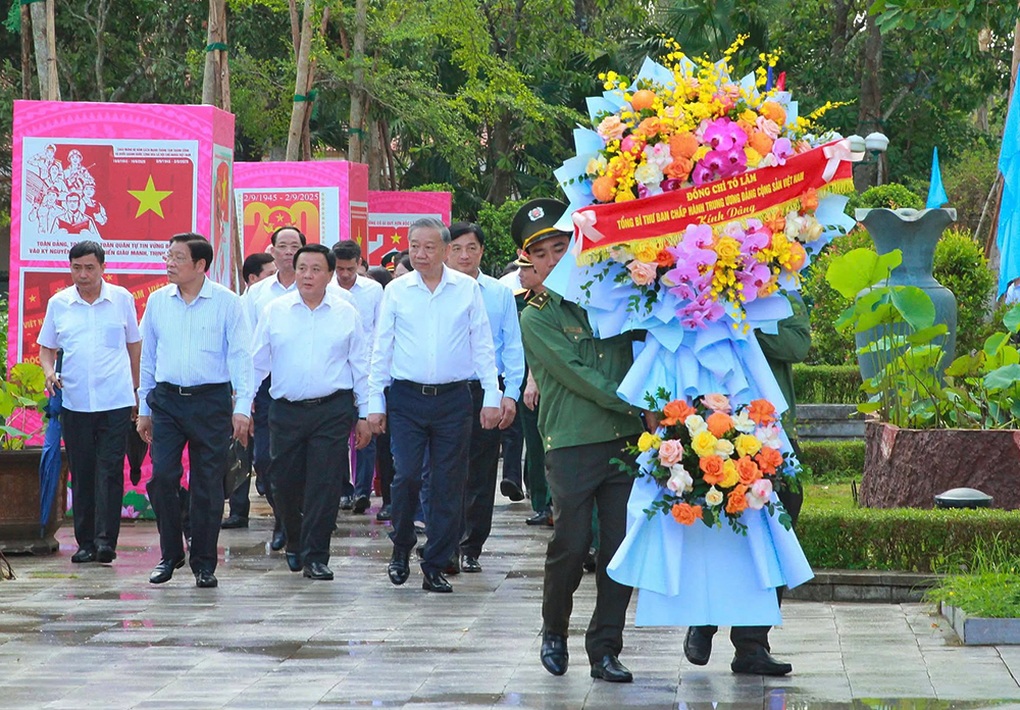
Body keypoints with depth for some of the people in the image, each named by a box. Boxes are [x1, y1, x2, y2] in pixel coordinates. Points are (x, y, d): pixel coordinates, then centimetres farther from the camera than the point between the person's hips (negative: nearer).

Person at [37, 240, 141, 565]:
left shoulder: (121, 299, 4)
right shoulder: (58, 303, 7)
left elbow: (134, 344, 14)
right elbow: (47, 347, 15)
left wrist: (136, 386, 14)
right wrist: (50, 373, -5)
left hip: (115, 401, -2)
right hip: (74, 402, 2)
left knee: (109, 471, -9)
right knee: (81, 474, 5)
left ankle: (105, 539, -11)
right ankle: (85, 541, 11)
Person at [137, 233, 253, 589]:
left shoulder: (226, 302, -2)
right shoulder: (157, 301, 9)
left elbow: (240, 356, -4)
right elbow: (147, 357, 16)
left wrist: (242, 407, -12)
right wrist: (144, 408, 15)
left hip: (211, 402, -3)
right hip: (167, 400, 3)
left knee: (208, 485, 2)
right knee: (161, 478, -6)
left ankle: (204, 563, 11)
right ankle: (170, 555, 10)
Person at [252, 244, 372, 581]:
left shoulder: (346, 314, 5)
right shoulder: (275, 311, 5)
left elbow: (361, 366, 9)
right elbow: (257, 362, 7)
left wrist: (364, 414, 7)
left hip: (332, 410, -1)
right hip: (286, 410, 1)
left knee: (324, 484, -6)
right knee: (285, 483, 7)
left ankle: (315, 557, 1)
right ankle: (295, 544, 32)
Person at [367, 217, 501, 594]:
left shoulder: (467, 289, 4)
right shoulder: (396, 291, 5)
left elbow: (482, 346, 6)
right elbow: (381, 348, 8)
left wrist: (492, 396, 0)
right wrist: (375, 402, 4)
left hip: (453, 397, 0)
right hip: (407, 397, 0)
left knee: (449, 485, 1)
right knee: (407, 476, -10)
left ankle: (435, 567, 8)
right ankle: (401, 549, 13)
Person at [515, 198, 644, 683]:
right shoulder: (537, 318, 0)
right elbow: (576, 376, -9)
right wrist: (637, 406, -14)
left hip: (626, 442, 4)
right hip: (571, 445, -4)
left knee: (621, 548, 0)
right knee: (571, 545, -5)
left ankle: (605, 650, 8)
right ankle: (554, 632, 20)